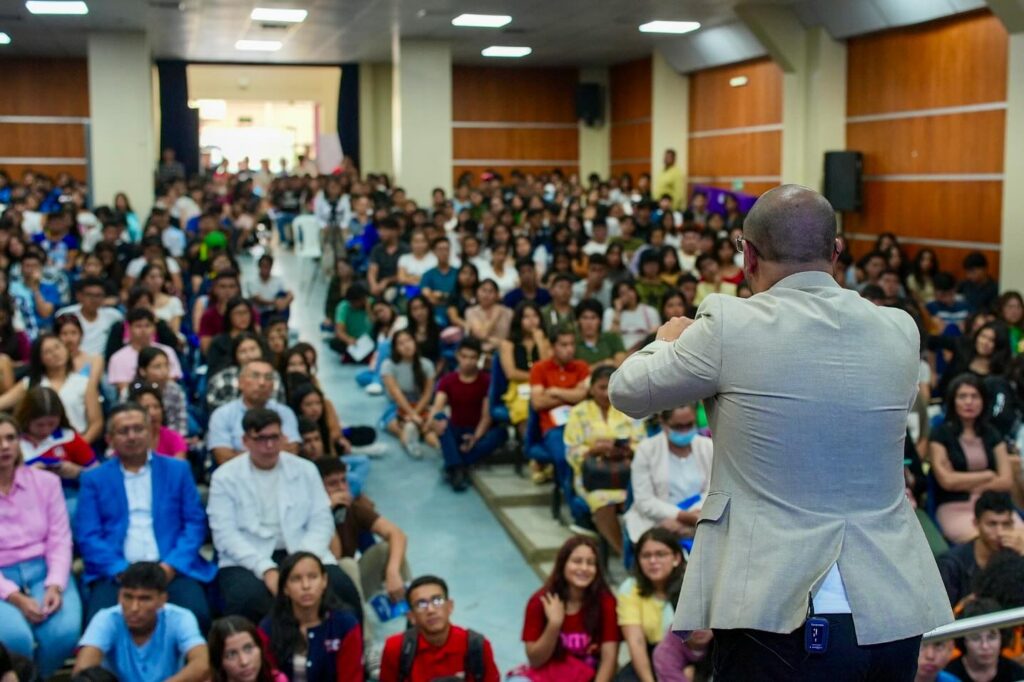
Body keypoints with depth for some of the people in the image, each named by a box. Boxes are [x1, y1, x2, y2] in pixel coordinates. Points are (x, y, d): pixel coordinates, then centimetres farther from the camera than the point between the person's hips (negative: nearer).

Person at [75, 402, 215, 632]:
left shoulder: (178, 470, 15)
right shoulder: (94, 478, 13)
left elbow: (195, 523, 7)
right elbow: (88, 536, 4)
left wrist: (170, 566, -10)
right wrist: (123, 571, -13)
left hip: (172, 568, 0)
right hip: (116, 572, 0)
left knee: (195, 614, -28)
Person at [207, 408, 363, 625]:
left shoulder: (305, 469, 10)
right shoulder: (225, 477, 3)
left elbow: (321, 522, 4)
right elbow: (225, 534, -6)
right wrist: (266, 569, -19)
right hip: (247, 560, -2)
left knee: (343, 588, -24)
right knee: (246, 598, -35)